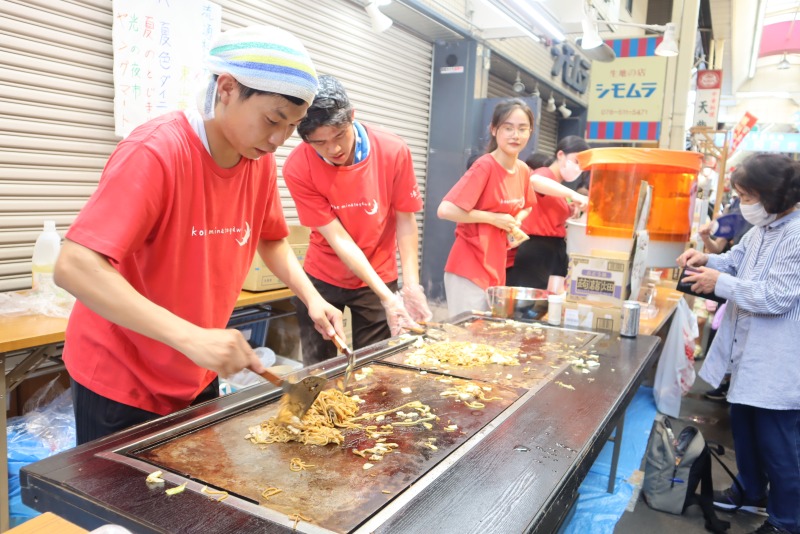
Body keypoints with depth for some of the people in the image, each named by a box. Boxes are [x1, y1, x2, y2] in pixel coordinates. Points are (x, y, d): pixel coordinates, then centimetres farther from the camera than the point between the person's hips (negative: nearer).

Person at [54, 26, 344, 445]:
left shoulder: (261, 162, -5)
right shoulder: (157, 151, -25)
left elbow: (272, 240, 11)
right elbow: (75, 268, -32)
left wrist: (311, 297, -6)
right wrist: (191, 337, -41)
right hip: (119, 383, -6)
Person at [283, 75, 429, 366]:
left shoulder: (394, 152, -18)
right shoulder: (298, 168, -21)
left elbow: (405, 220, -9)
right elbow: (337, 237, -21)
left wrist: (411, 285, -18)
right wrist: (386, 296, -25)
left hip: (379, 277, 1)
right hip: (322, 279, 0)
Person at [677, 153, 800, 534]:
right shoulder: (762, 229, 6)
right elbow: (736, 260, 21)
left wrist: (720, 283, -21)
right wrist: (707, 260, 1)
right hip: (749, 350, 10)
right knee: (743, 428, 24)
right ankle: (751, 492, 45)